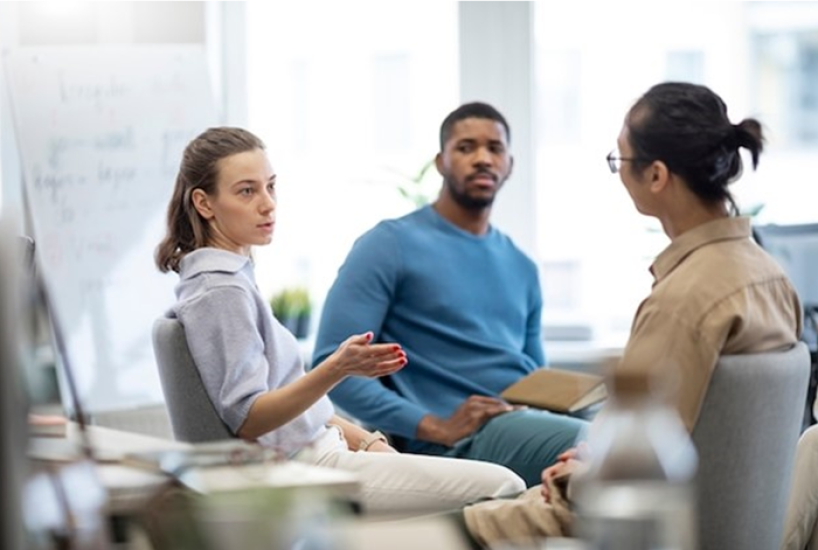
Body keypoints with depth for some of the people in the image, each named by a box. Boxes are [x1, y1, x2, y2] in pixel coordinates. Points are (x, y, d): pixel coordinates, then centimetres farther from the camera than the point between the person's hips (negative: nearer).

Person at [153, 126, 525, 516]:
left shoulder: (231, 278, 14)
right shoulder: (221, 291, -17)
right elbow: (246, 418, -23)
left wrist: (364, 440, 10)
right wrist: (335, 370, -34)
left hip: (313, 451, 10)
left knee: (500, 481, 10)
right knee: (502, 488, -14)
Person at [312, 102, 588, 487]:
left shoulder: (521, 267, 24)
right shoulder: (390, 245, 3)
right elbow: (332, 365, -6)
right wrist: (435, 427, -16)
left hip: (531, 422, 8)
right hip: (463, 441, -7)